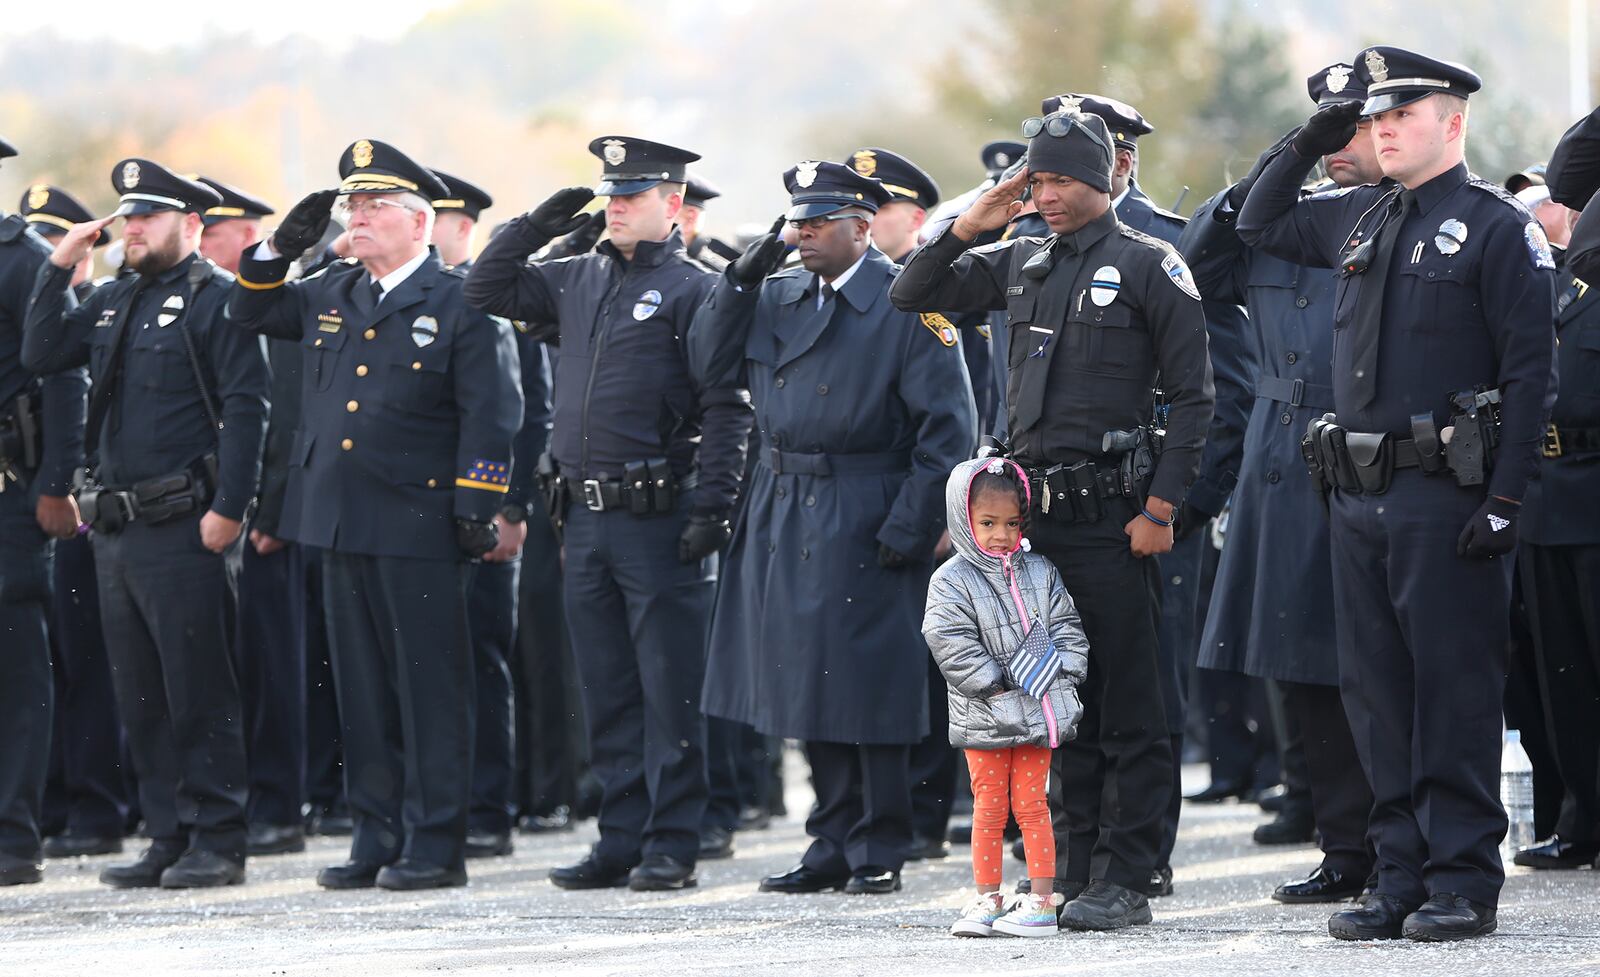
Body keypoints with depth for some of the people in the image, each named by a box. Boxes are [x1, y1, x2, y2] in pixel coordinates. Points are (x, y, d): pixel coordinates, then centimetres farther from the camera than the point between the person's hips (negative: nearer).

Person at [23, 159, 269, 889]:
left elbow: (245, 407, -13)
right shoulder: (115, 302, 17)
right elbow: (41, 355, 14)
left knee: (198, 691, -5)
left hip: (180, 528, -8)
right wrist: (59, 269, 6)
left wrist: (229, 507, -19)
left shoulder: (216, 299, -6)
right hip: (115, 528, 8)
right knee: (140, 697, 10)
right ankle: (169, 837, 16)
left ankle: (217, 842, -1)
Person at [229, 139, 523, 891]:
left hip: (418, 526, -6)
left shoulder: (459, 306, -5)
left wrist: (477, 510, -14)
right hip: (339, 520, 6)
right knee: (362, 690, 10)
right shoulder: (331, 297, 14)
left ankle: (434, 847, 2)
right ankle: (375, 838, 16)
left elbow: (489, 416, -9)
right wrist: (280, 248, 11)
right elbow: (249, 313, 27)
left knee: (430, 690, -2)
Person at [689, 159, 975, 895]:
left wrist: (910, 524, -16)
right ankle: (833, 844, 18)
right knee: (810, 690, 10)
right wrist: (740, 281, -2)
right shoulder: (776, 296, 12)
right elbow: (711, 366, 8)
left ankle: (879, 852, 6)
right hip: (783, 515, 6)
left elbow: (949, 427, -11)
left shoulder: (908, 305, -7)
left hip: (863, 522, -6)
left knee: (867, 689, -2)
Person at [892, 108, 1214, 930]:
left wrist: (1161, 506, -13)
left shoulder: (1148, 266, -3)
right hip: (1033, 513, 6)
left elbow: (1193, 396, -5)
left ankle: (1125, 882, -2)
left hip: (1110, 515, -6)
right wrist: (964, 228, 2)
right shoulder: (1020, 263, 14)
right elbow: (912, 294, 18)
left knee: (1127, 706, -4)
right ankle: (1079, 873, 14)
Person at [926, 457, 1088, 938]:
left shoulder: (1040, 573, 8)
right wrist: (999, 685, -14)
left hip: (1038, 713, 2)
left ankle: (1042, 900, 4)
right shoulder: (951, 582, -4)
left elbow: (1066, 629, 9)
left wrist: (1055, 673, -6)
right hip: (984, 718, -2)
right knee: (989, 807, 4)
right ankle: (987, 900, 12)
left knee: (1031, 804, 3)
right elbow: (952, 645, -12)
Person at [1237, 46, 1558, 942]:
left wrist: (1506, 500, -16)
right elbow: (1259, 225, 30)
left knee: (1455, 690, -4)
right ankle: (1404, 877, 15)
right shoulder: (1359, 219, 14)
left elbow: (1530, 370, -10)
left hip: (1446, 496, -7)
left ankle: (1465, 883, 2)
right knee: (1378, 692, 8)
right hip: (1359, 497, 7)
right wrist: (1309, 145, 14)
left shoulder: (1499, 226, -6)